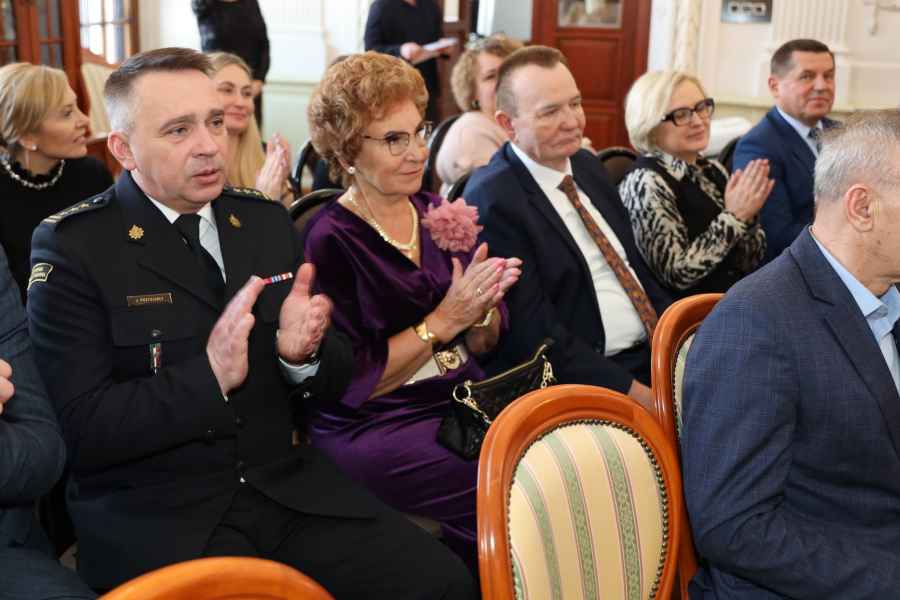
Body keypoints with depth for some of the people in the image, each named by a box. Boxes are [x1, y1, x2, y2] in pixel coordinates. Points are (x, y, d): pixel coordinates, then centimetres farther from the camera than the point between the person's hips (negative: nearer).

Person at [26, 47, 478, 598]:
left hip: (288, 487, 5)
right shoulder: (73, 247, -6)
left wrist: (302, 352, -12)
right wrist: (209, 376, -25)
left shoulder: (268, 221, 9)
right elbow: (82, 430, -12)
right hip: (155, 516, -4)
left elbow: (337, 380, 12)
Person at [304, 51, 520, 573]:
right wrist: (443, 320, -15)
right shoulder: (331, 241, -8)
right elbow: (352, 384, -11)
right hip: (372, 428, -6)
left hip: (464, 400, 6)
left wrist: (482, 305, -10)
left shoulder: (435, 214, 9)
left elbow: (483, 345, 12)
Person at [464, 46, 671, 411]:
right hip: (589, 378, -8)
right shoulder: (491, 201, -13)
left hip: (657, 352, 8)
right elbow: (536, 335, -16)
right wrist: (638, 393, -18)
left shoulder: (586, 164, 12)